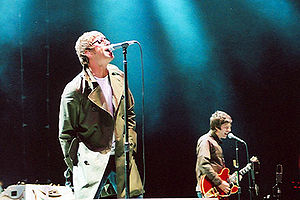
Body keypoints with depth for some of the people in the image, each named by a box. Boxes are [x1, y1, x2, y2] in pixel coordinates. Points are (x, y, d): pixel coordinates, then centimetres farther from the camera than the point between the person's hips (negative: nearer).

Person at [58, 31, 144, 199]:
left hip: (121, 159, 5)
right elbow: (66, 135, -3)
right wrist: (78, 170, -4)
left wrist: (130, 146, 12)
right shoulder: (75, 90, -9)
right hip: (91, 162, -5)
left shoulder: (118, 76, 8)